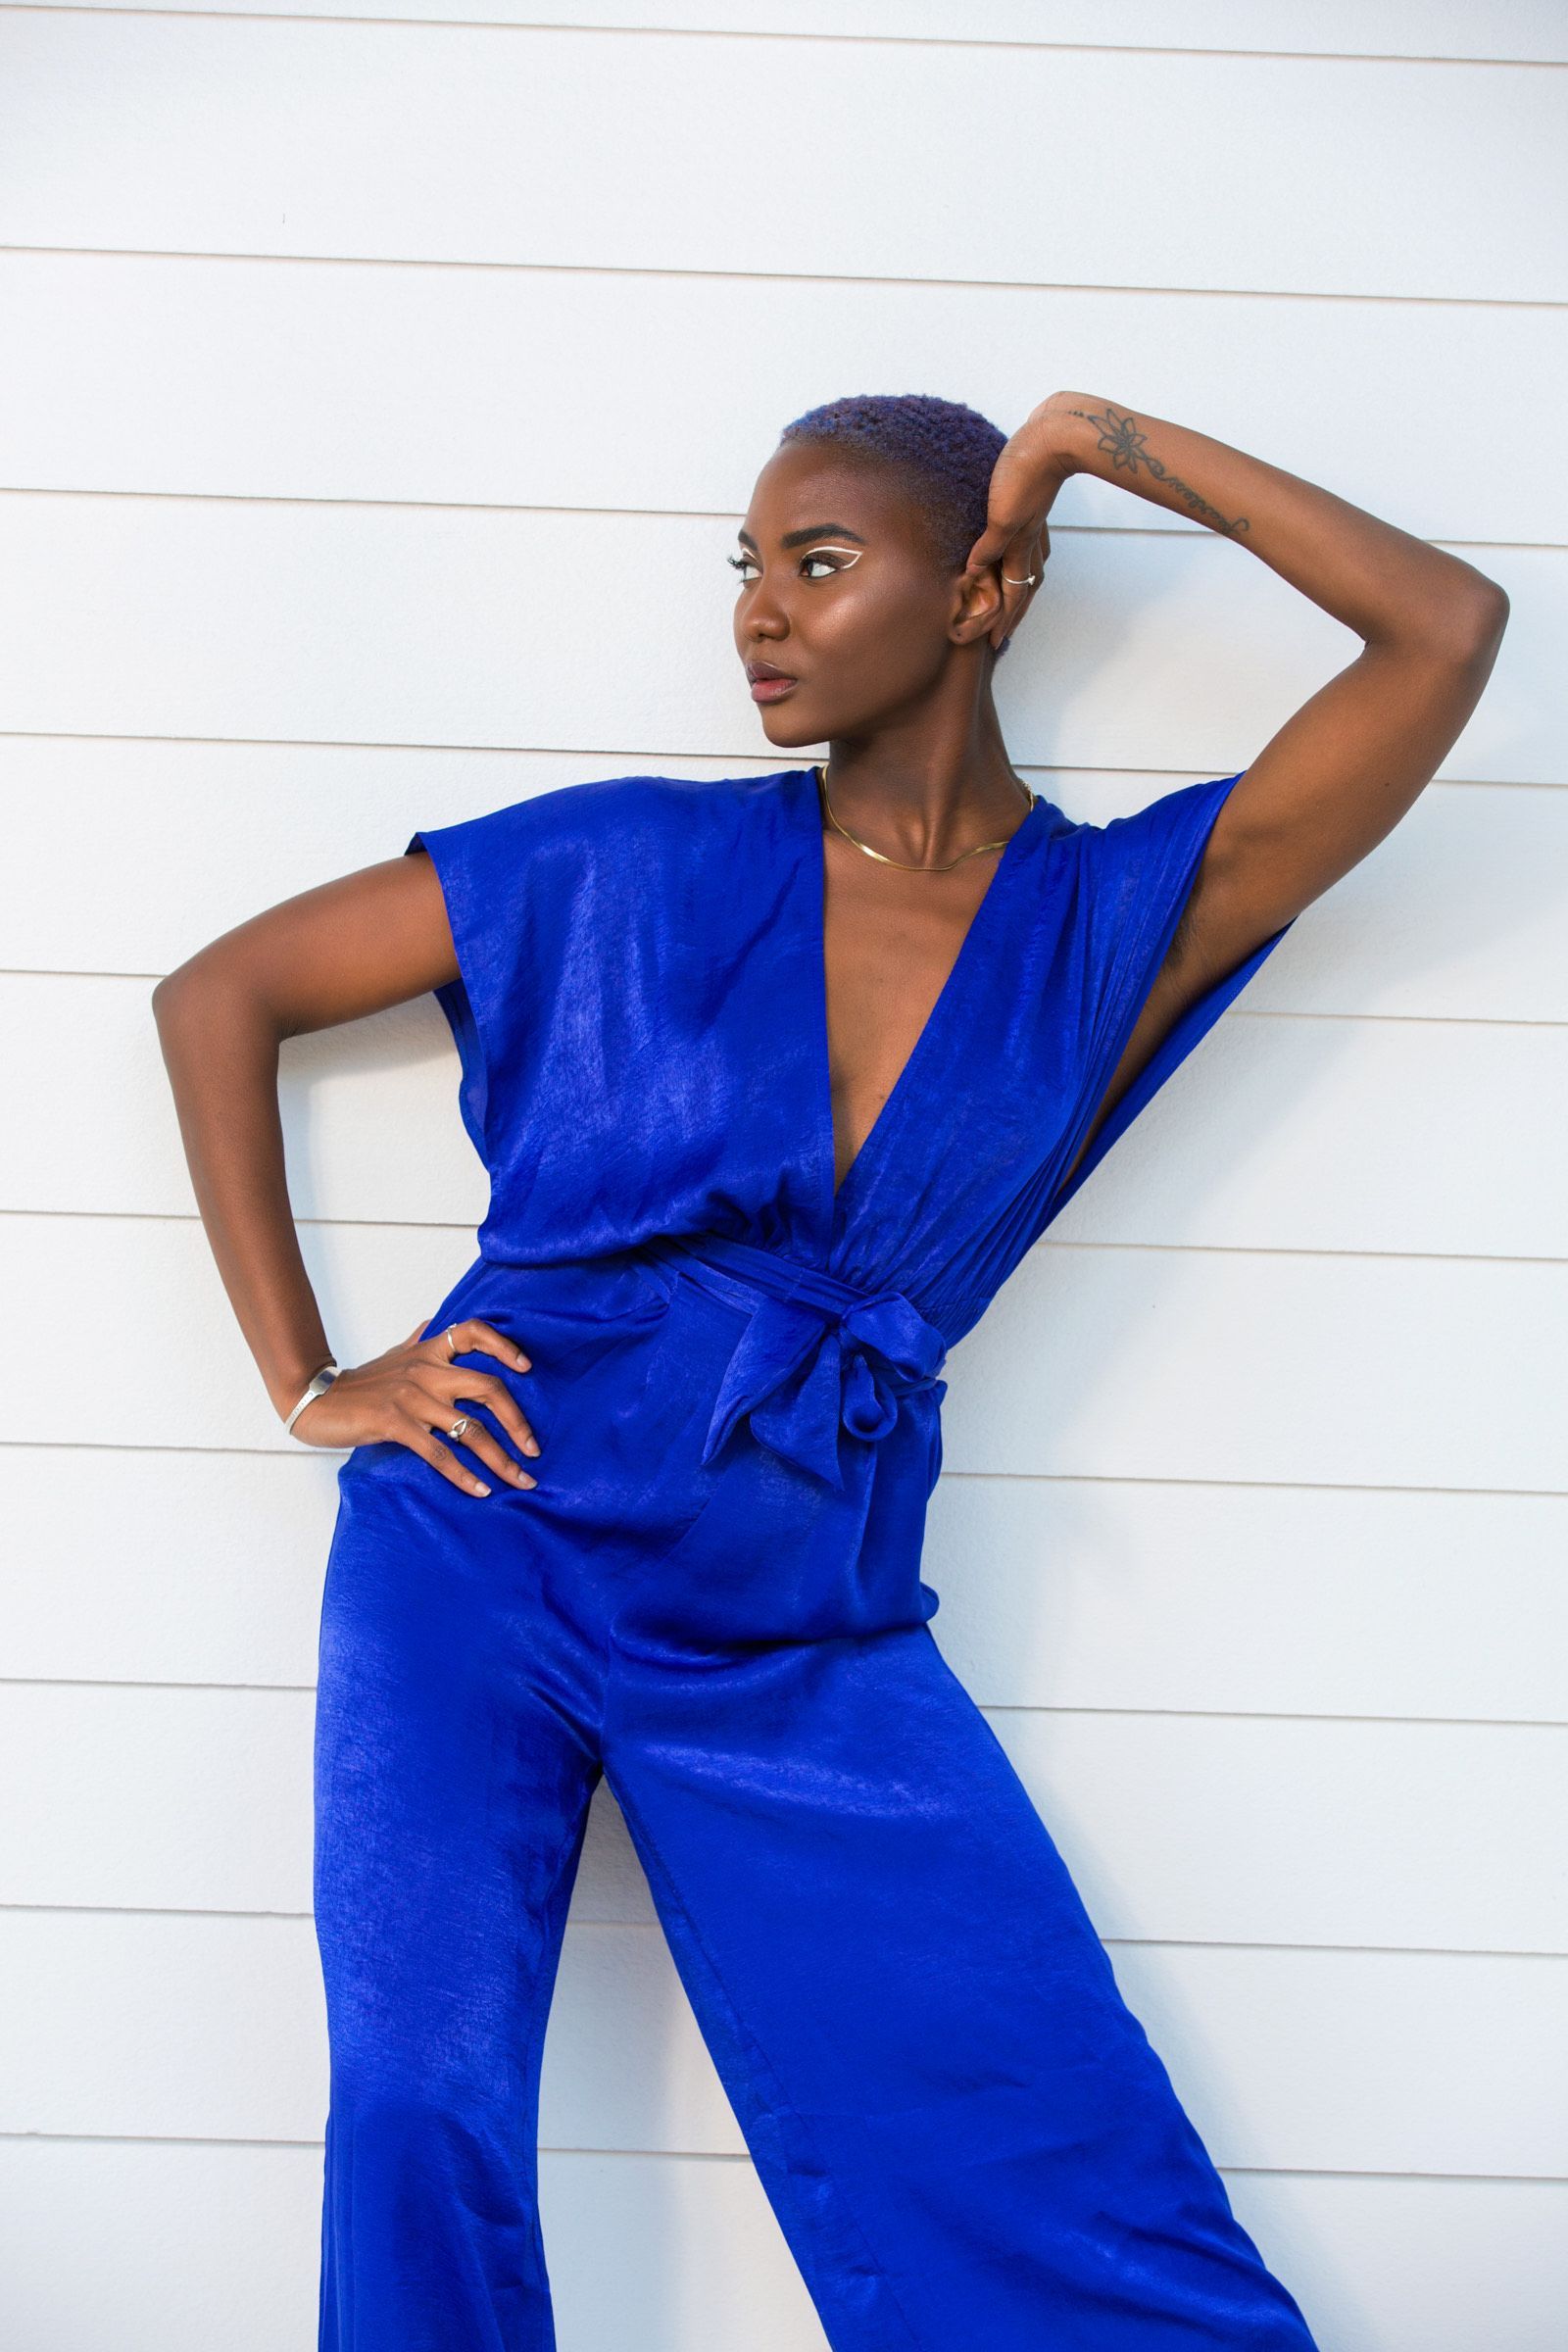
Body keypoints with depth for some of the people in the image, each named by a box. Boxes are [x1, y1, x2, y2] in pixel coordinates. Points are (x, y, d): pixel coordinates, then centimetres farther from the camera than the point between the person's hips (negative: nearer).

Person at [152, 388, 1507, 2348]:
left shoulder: (1121, 920, 3)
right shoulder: (634, 863, 1)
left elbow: (1450, 630, -4)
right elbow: (218, 995, 6)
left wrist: (1122, 446, -1)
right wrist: (310, 1385, -1)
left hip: (805, 1647, 1)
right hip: (487, 1549, 0)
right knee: (425, 2127, -10)